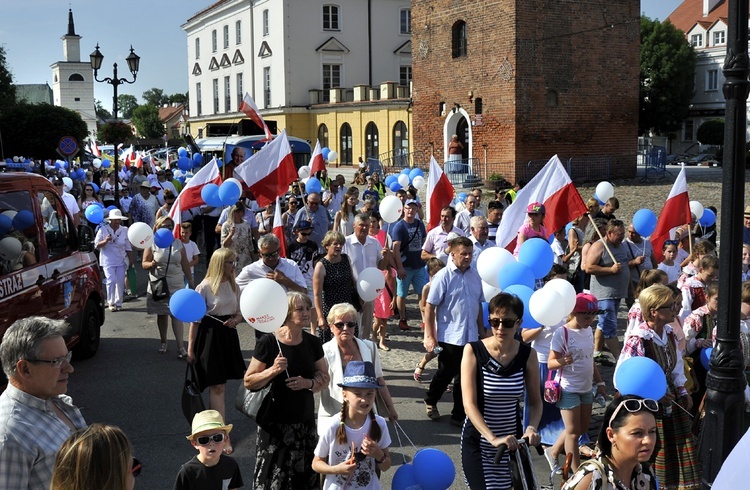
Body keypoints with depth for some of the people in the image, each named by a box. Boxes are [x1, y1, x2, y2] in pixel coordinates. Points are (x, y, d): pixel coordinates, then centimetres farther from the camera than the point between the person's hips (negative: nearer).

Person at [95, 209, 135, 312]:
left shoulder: (124, 230, 6)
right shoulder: (103, 230, -3)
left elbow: (128, 247, 12)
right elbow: (97, 245, -3)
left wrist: (131, 260, 9)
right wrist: (105, 241, -21)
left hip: (121, 261, 3)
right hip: (108, 261, -3)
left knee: (120, 282, 1)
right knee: (112, 280, -15)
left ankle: (118, 303, 15)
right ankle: (111, 302, 1)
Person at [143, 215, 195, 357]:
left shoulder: (178, 244, 7)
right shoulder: (152, 244, 1)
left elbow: (185, 264, 11)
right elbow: (144, 264, -2)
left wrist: (190, 280, 11)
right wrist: (151, 264, -24)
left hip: (176, 285, 0)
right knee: (161, 314, 9)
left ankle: (181, 346, -12)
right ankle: (163, 342, 24)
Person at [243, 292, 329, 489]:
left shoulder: (313, 343, 4)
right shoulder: (268, 342, -10)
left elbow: (324, 378, 12)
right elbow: (248, 382, -6)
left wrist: (309, 383, -9)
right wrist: (273, 370, -22)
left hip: (305, 422, 4)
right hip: (274, 423, -4)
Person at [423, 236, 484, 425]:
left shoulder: (475, 275, 6)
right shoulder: (443, 276, -10)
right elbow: (429, 307, -11)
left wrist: (482, 331, 15)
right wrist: (430, 337, -15)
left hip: (470, 337, 5)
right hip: (449, 337, -5)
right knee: (446, 374, 9)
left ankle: (459, 415, 20)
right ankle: (430, 401, 37)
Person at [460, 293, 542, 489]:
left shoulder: (528, 355, -5)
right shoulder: (473, 350, -13)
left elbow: (535, 401, 1)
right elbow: (469, 404, -18)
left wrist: (531, 427, -19)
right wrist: (493, 438, -30)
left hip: (512, 440, 3)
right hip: (478, 441, -2)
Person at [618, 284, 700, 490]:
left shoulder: (670, 334, -1)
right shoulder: (637, 340, -25)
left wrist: (682, 390, 7)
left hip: (671, 401, 7)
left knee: (679, 454, 14)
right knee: (653, 457, 7)